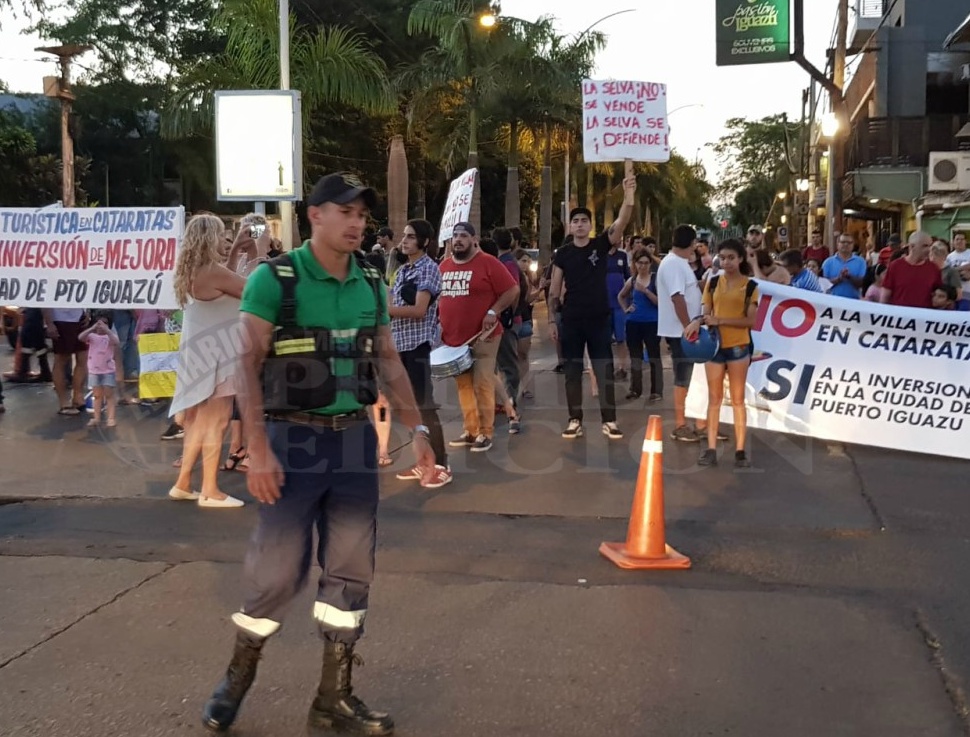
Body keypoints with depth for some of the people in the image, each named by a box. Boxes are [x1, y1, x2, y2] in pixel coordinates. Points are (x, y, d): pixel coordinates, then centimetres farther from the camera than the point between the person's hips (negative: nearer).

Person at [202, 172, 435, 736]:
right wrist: (259, 449, -19)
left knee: (351, 570, 8)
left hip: (355, 440, 5)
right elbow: (248, 365, -13)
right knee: (278, 567, -1)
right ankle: (238, 678, 24)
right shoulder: (274, 279, -9)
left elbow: (388, 360, 14)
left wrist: (417, 428, 9)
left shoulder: (371, 283, 8)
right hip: (295, 440, -5)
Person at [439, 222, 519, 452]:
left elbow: (512, 290, -9)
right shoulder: (443, 266, 10)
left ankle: (485, 433, 4)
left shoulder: (488, 263, -8)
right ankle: (469, 431, 21)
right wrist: (438, 322, 12)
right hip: (453, 339, 6)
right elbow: (439, 297, 21)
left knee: (482, 385, -3)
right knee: (463, 386, 12)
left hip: (482, 338, -6)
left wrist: (493, 312, -16)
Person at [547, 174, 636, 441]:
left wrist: (628, 197, -34)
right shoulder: (563, 254, 3)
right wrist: (551, 320, 0)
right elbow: (555, 290, 5)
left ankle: (609, 420, 5)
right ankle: (575, 420, 13)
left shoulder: (601, 245, 0)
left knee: (604, 369, 0)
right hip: (571, 319, 1)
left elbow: (621, 223, -18)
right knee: (572, 370, 5)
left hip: (599, 318, -1)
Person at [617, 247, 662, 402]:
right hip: (633, 323, 5)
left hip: (652, 323, -5)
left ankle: (657, 391, 2)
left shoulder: (656, 279, -5)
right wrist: (626, 309, 11)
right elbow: (621, 296, 25)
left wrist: (646, 291, -21)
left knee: (654, 356, -1)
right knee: (635, 357, 11)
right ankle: (635, 389, 21)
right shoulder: (631, 280, 8)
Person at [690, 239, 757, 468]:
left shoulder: (750, 286, -2)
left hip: (738, 347, -2)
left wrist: (720, 320, -19)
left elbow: (750, 321, -9)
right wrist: (699, 321, -18)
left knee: (738, 399, 4)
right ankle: (711, 449, 8)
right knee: (714, 398, 5)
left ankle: (740, 451, 7)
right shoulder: (713, 283, 6)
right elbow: (707, 313, 5)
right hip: (714, 345, 3)